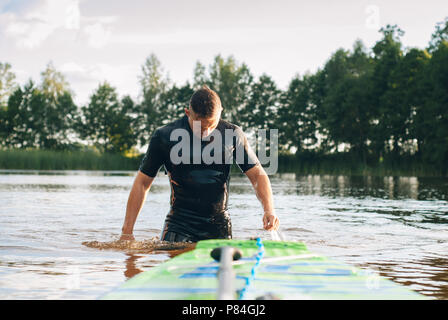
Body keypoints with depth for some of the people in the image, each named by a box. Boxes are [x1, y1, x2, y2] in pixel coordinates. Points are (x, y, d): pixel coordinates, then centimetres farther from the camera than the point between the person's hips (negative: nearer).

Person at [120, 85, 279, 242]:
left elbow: (257, 174, 3)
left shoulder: (233, 134, -3)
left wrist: (269, 209, -16)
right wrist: (127, 232, -5)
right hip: (179, 223, -2)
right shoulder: (164, 136, -7)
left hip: (218, 226, 2)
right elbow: (142, 183, -1)